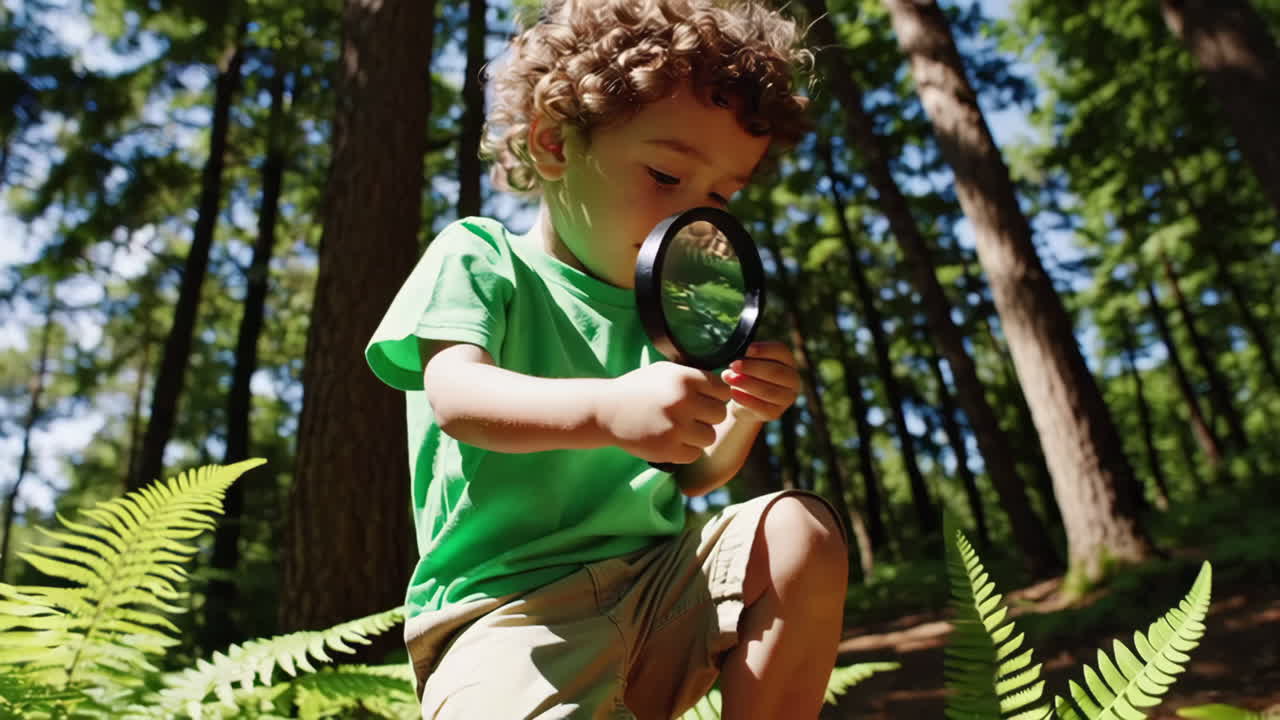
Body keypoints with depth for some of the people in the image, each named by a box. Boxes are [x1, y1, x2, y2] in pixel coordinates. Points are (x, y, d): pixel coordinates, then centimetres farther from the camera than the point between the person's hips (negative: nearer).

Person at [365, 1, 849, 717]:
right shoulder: (480, 256, -1)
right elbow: (456, 395, -21)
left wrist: (740, 416, -5)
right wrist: (606, 409, -39)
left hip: (650, 587, 6)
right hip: (506, 605, -6)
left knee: (803, 530, -14)